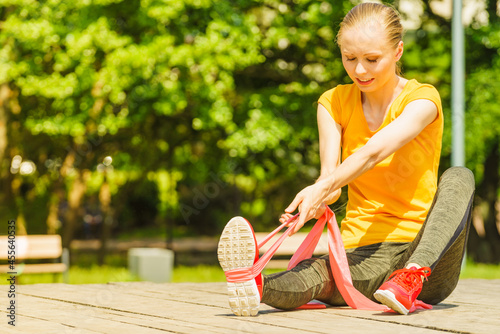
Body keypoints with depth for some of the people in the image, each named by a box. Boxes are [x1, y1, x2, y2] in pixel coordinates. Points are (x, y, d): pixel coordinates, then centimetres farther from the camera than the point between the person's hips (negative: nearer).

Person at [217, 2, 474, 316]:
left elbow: (375, 152, -23)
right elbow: (330, 173, -5)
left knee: (459, 177, -29)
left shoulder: (422, 98, -4)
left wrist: (322, 189, -40)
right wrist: (321, 198, -30)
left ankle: (413, 276, -45)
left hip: (424, 249, -1)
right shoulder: (334, 102, 9)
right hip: (364, 254, 1)